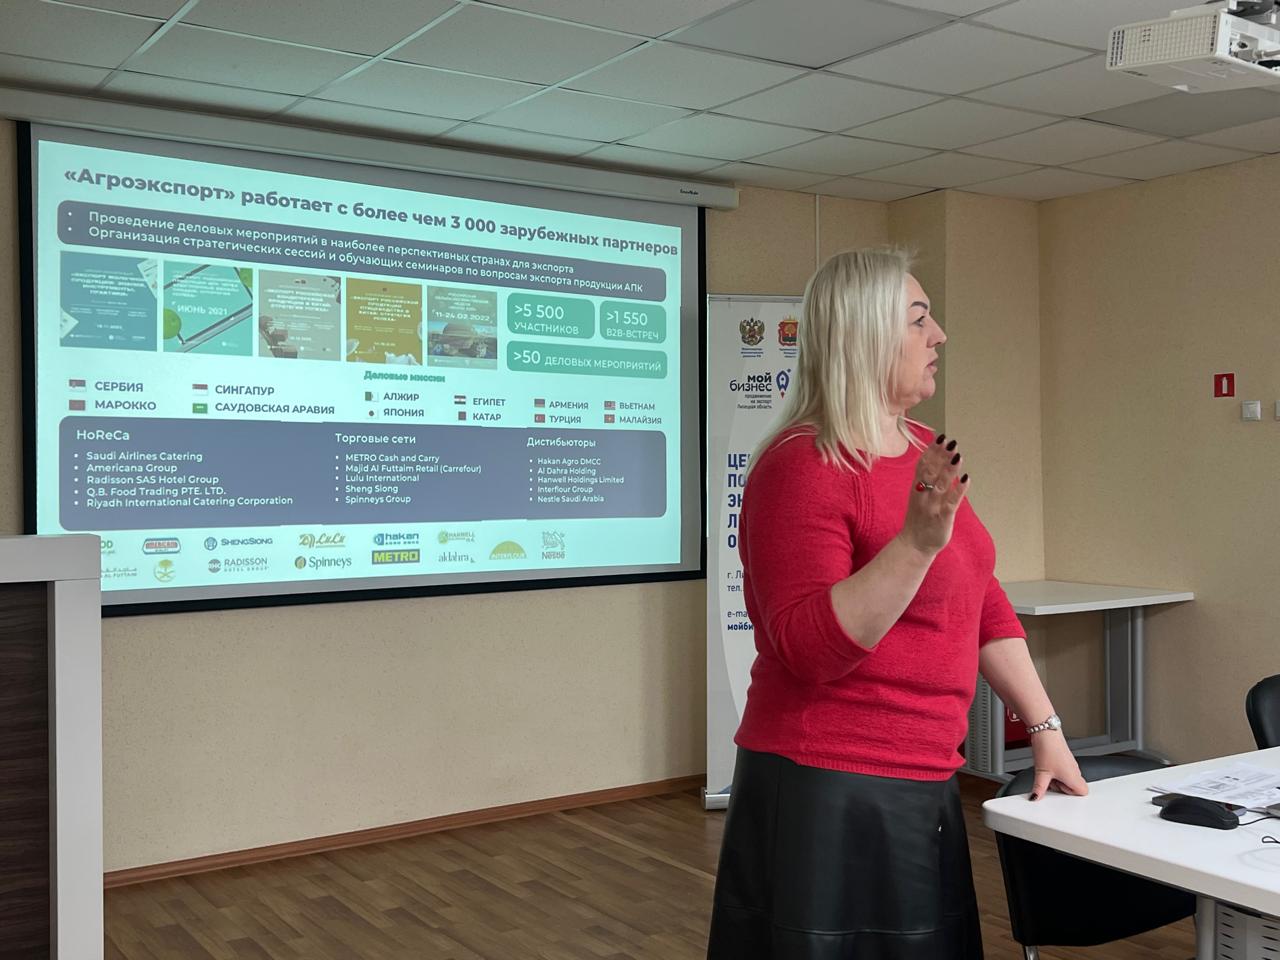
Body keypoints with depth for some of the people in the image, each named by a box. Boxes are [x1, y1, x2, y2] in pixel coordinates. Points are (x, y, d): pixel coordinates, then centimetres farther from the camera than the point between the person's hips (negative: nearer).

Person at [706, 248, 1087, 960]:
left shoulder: (924, 453, 8)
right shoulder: (802, 467, -17)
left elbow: (984, 605, 13)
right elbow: (808, 649, -24)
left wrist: (1046, 729, 11)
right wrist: (918, 540, -31)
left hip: (925, 787, 8)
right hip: (830, 797, -8)